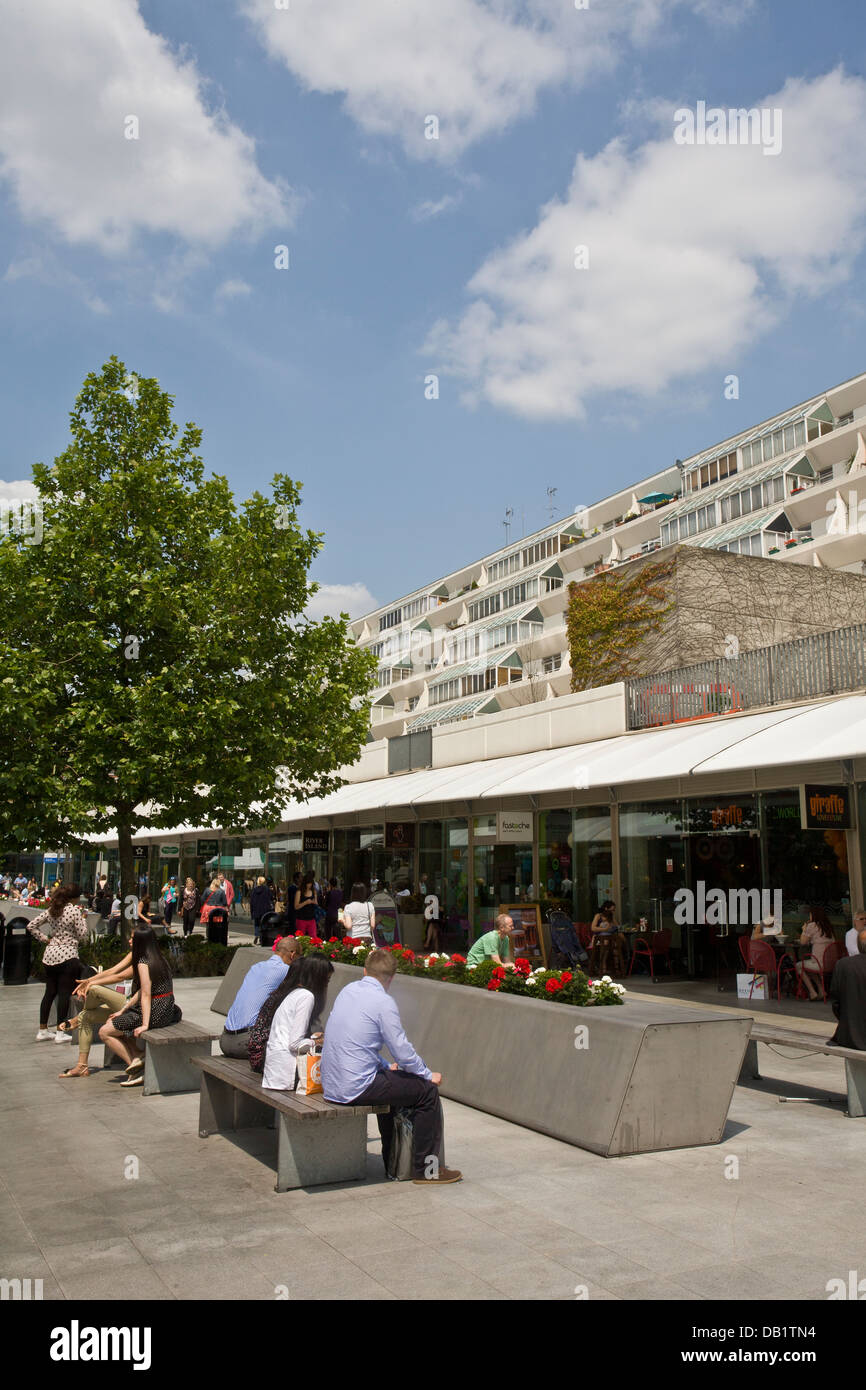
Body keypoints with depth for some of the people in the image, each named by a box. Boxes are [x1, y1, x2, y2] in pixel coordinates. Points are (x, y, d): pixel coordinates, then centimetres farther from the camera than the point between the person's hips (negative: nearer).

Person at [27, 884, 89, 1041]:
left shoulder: (51, 910, 8)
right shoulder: (75, 911, -11)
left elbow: (31, 926, 10)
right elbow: (81, 935, -7)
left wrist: (45, 939, 11)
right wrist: (83, 918, 5)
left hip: (49, 955, 7)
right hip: (67, 956, -7)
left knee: (49, 992, 13)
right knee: (64, 993, 0)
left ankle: (43, 1030, 17)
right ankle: (60, 1032, 2)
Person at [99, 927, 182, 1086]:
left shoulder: (143, 963, -17)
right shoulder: (159, 959, 10)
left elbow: (146, 995, -20)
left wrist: (145, 1025, -20)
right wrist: (123, 1010, 16)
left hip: (153, 1013, -9)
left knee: (104, 1032, 3)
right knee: (113, 1023, 24)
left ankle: (135, 1062, 2)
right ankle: (137, 1058, 10)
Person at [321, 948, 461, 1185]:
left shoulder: (348, 991, 10)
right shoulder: (383, 1002, -13)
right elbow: (403, 1052, -12)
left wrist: (385, 1066, 27)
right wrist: (428, 1075, 5)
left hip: (330, 1085, 9)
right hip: (354, 1089, -9)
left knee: (391, 1079, 32)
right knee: (428, 1091, 3)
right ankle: (426, 1169, 11)